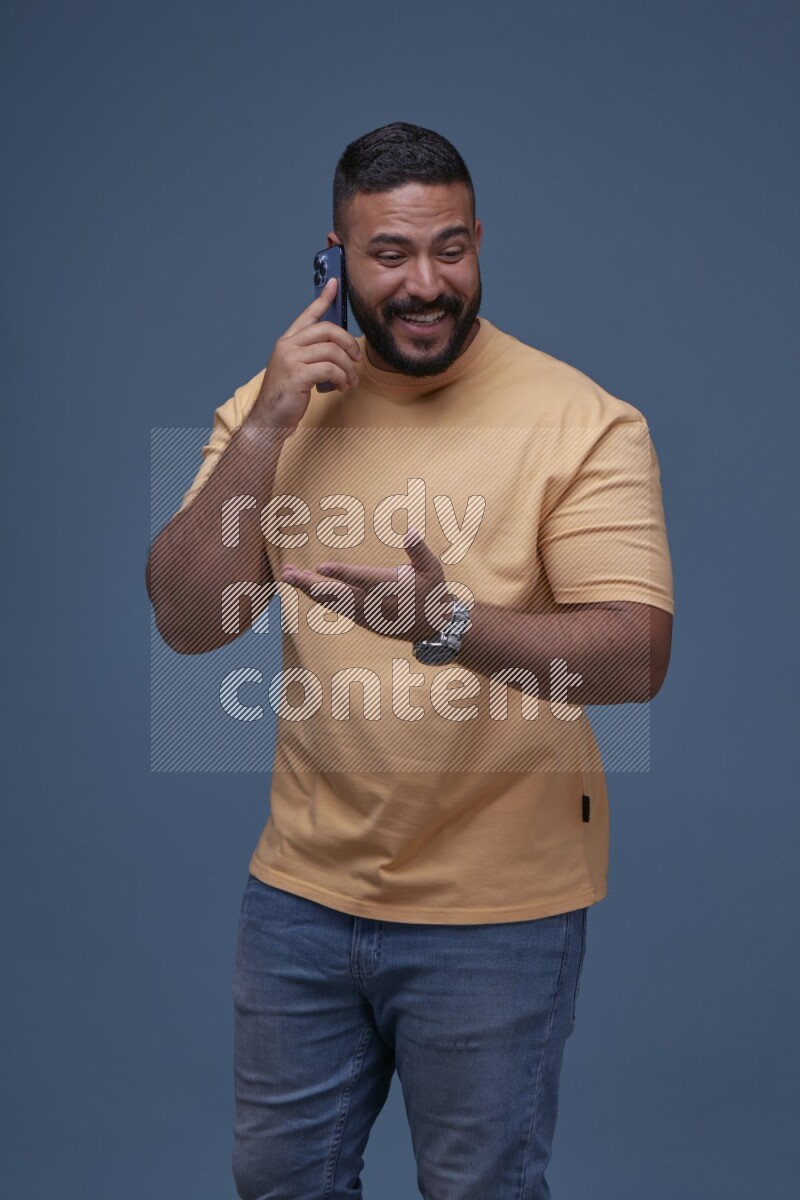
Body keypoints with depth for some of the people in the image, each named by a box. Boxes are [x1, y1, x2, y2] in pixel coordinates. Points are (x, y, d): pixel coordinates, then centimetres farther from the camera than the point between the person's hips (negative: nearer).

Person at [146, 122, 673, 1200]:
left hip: (496, 907, -4)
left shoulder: (584, 421, -14)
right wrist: (266, 428, -17)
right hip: (304, 881, 5)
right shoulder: (275, 403, 0)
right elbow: (188, 624, -6)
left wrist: (451, 625, -38)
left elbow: (637, 656, -21)